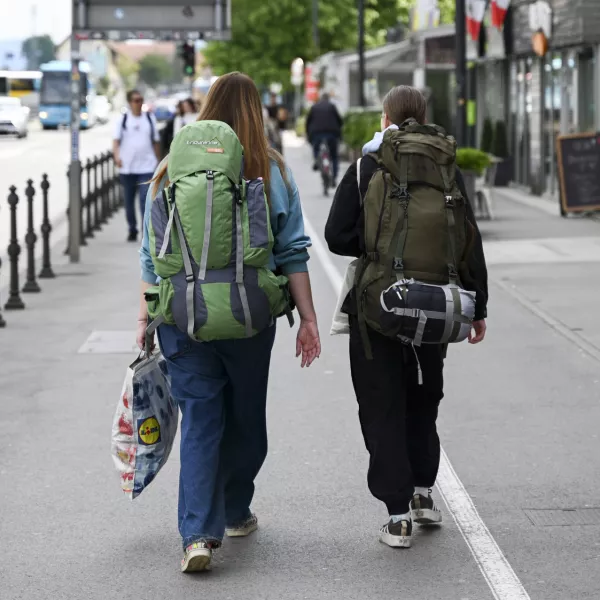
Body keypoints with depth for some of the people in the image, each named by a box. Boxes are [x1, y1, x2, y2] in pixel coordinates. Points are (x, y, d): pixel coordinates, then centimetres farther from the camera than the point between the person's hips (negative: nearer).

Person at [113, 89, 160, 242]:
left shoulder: (150, 118, 9)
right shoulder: (122, 119, 3)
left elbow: (156, 142, 14)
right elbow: (116, 140, -6)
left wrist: (158, 161, 14)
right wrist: (116, 156, -24)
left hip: (146, 167, -1)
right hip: (127, 167, 1)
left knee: (145, 198, -13)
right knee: (129, 200, 9)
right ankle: (132, 230, 23)